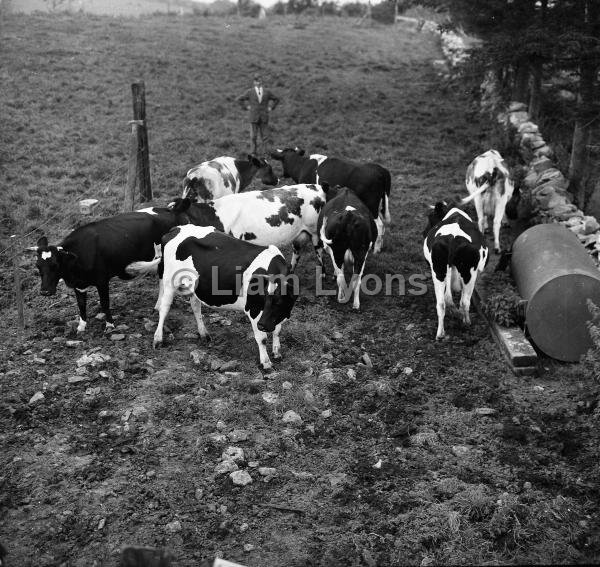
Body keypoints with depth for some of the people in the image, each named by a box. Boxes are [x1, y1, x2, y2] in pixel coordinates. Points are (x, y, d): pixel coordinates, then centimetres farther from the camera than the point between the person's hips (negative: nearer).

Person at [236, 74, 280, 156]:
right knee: (253, 136, 3)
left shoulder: (267, 92, 5)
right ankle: (254, 151, 12)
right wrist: (246, 106, 2)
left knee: (265, 135, 0)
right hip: (253, 117, -1)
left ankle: (266, 152, 2)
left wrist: (270, 107, 7)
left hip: (264, 117, 1)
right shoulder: (250, 92, 0)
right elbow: (240, 99, 9)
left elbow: (276, 100, 17)